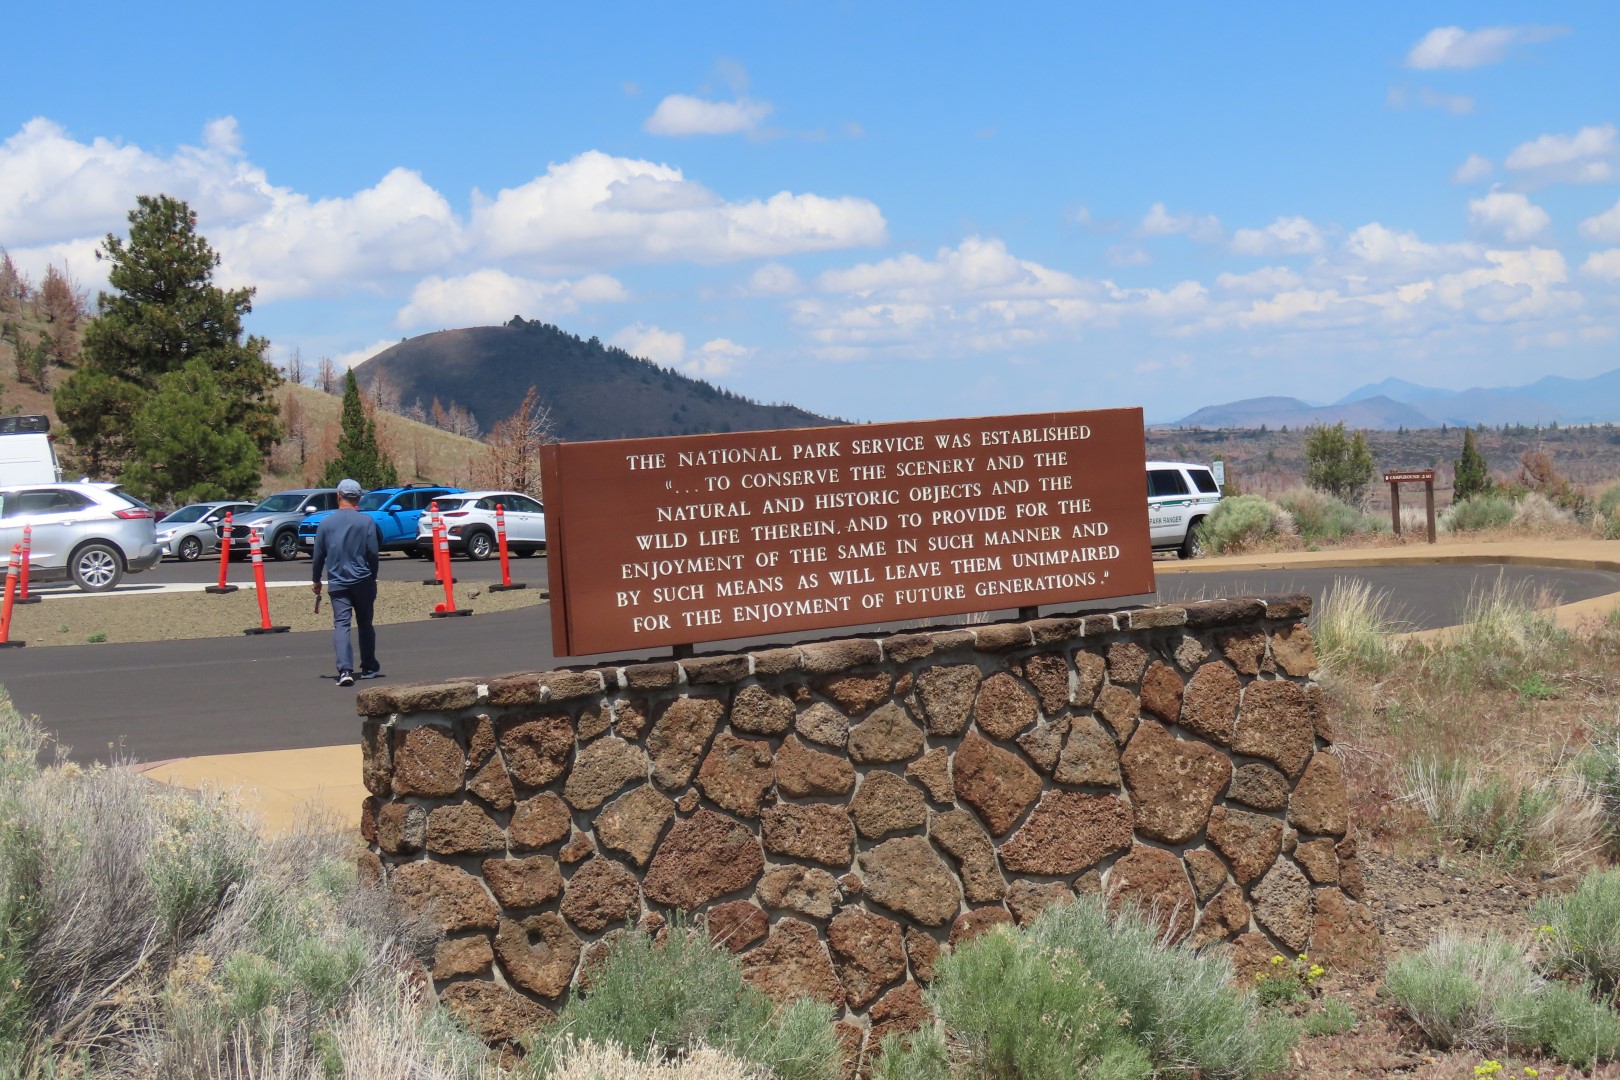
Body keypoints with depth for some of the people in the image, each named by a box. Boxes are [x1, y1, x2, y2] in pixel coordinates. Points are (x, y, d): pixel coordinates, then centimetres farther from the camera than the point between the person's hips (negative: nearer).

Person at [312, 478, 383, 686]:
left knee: (341, 625, -7)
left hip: (337, 583, 0)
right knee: (365, 624, 14)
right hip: (362, 581, 0)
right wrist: (372, 579, 9)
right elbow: (373, 553, -4)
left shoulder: (326, 523, 1)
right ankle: (368, 668, 22)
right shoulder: (367, 521, -4)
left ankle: (345, 670, -23)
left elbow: (319, 555, 6)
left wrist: (316, 581, 19)